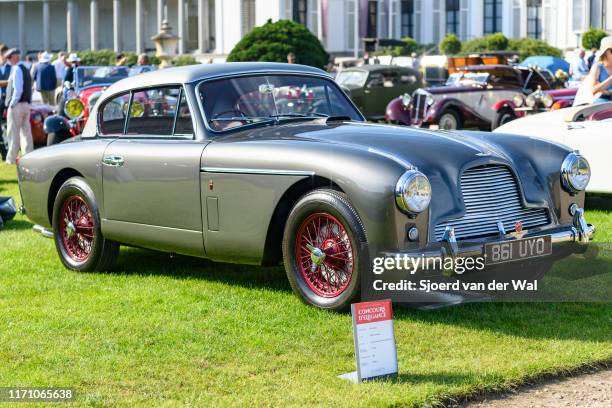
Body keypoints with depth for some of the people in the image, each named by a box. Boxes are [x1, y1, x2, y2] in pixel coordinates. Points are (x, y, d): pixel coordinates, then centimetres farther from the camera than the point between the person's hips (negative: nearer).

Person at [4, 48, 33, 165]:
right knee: (26, 131, 8)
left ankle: (11, 158, 0)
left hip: (17, 105, -9)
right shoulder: (25, 69, 15)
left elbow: (18, 89, -20)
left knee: (13, 133, -3)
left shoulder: (17, 69, -13)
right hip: (26, 104, 9)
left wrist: (12, 103, -14)